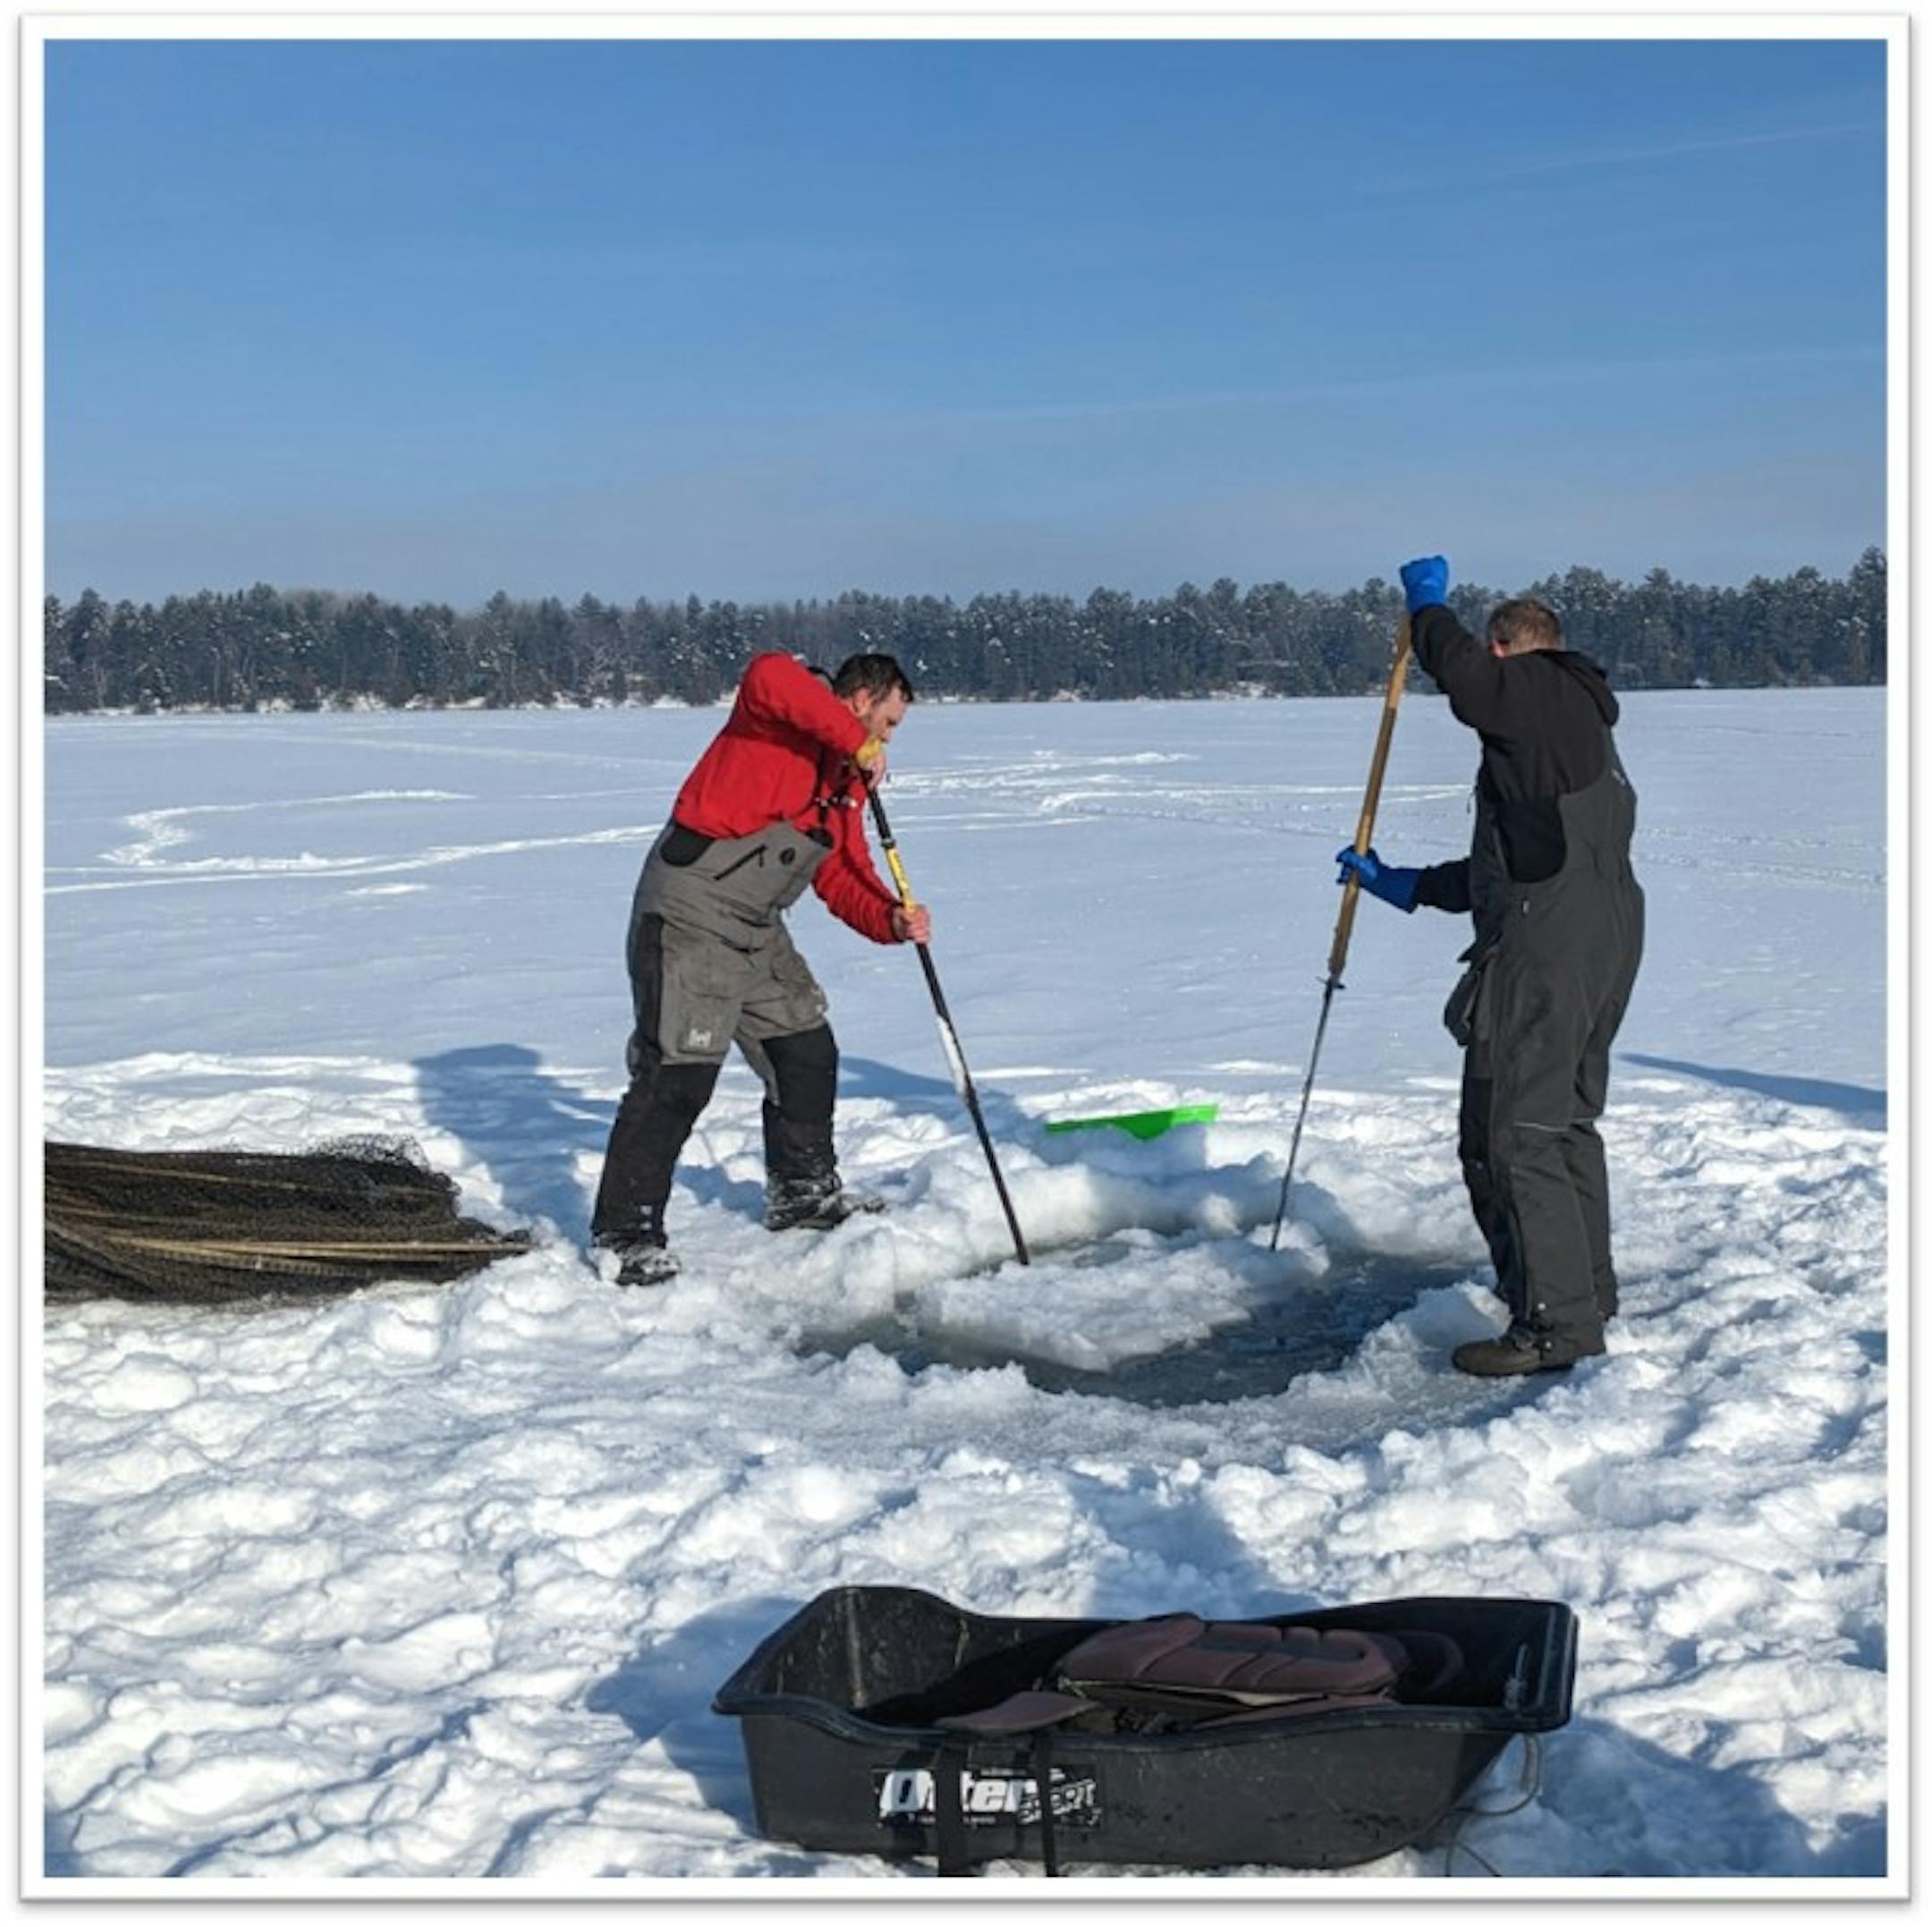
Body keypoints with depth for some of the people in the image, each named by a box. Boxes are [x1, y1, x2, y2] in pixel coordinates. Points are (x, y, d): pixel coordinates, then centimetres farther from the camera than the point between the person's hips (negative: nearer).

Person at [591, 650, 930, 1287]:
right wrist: (855, 742, -26)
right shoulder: (778, 717, -9)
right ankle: (626, 1234, -5)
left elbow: (846, 881, 15)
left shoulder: (845, 787, 17)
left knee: (808, 1053, 17)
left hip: (758, 933, 10)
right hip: (689, 918, -10)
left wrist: (893, 919, -5)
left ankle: (803, 1192, 36)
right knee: (678, 1078, -12)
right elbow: (770, 675, -33)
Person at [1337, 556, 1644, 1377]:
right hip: (1608, 933, 10)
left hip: (1545, 944, -10)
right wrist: (1403, 885, 32)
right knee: (1568, 1119, 22)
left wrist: (1426, 603, -2)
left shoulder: (1540, 694, -3)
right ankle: (1588, 1291, 33)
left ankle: (1556, 1322, -7)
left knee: (1512, 1133, -8)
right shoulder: (1588, 730, 27)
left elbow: (1461, 670, -23)